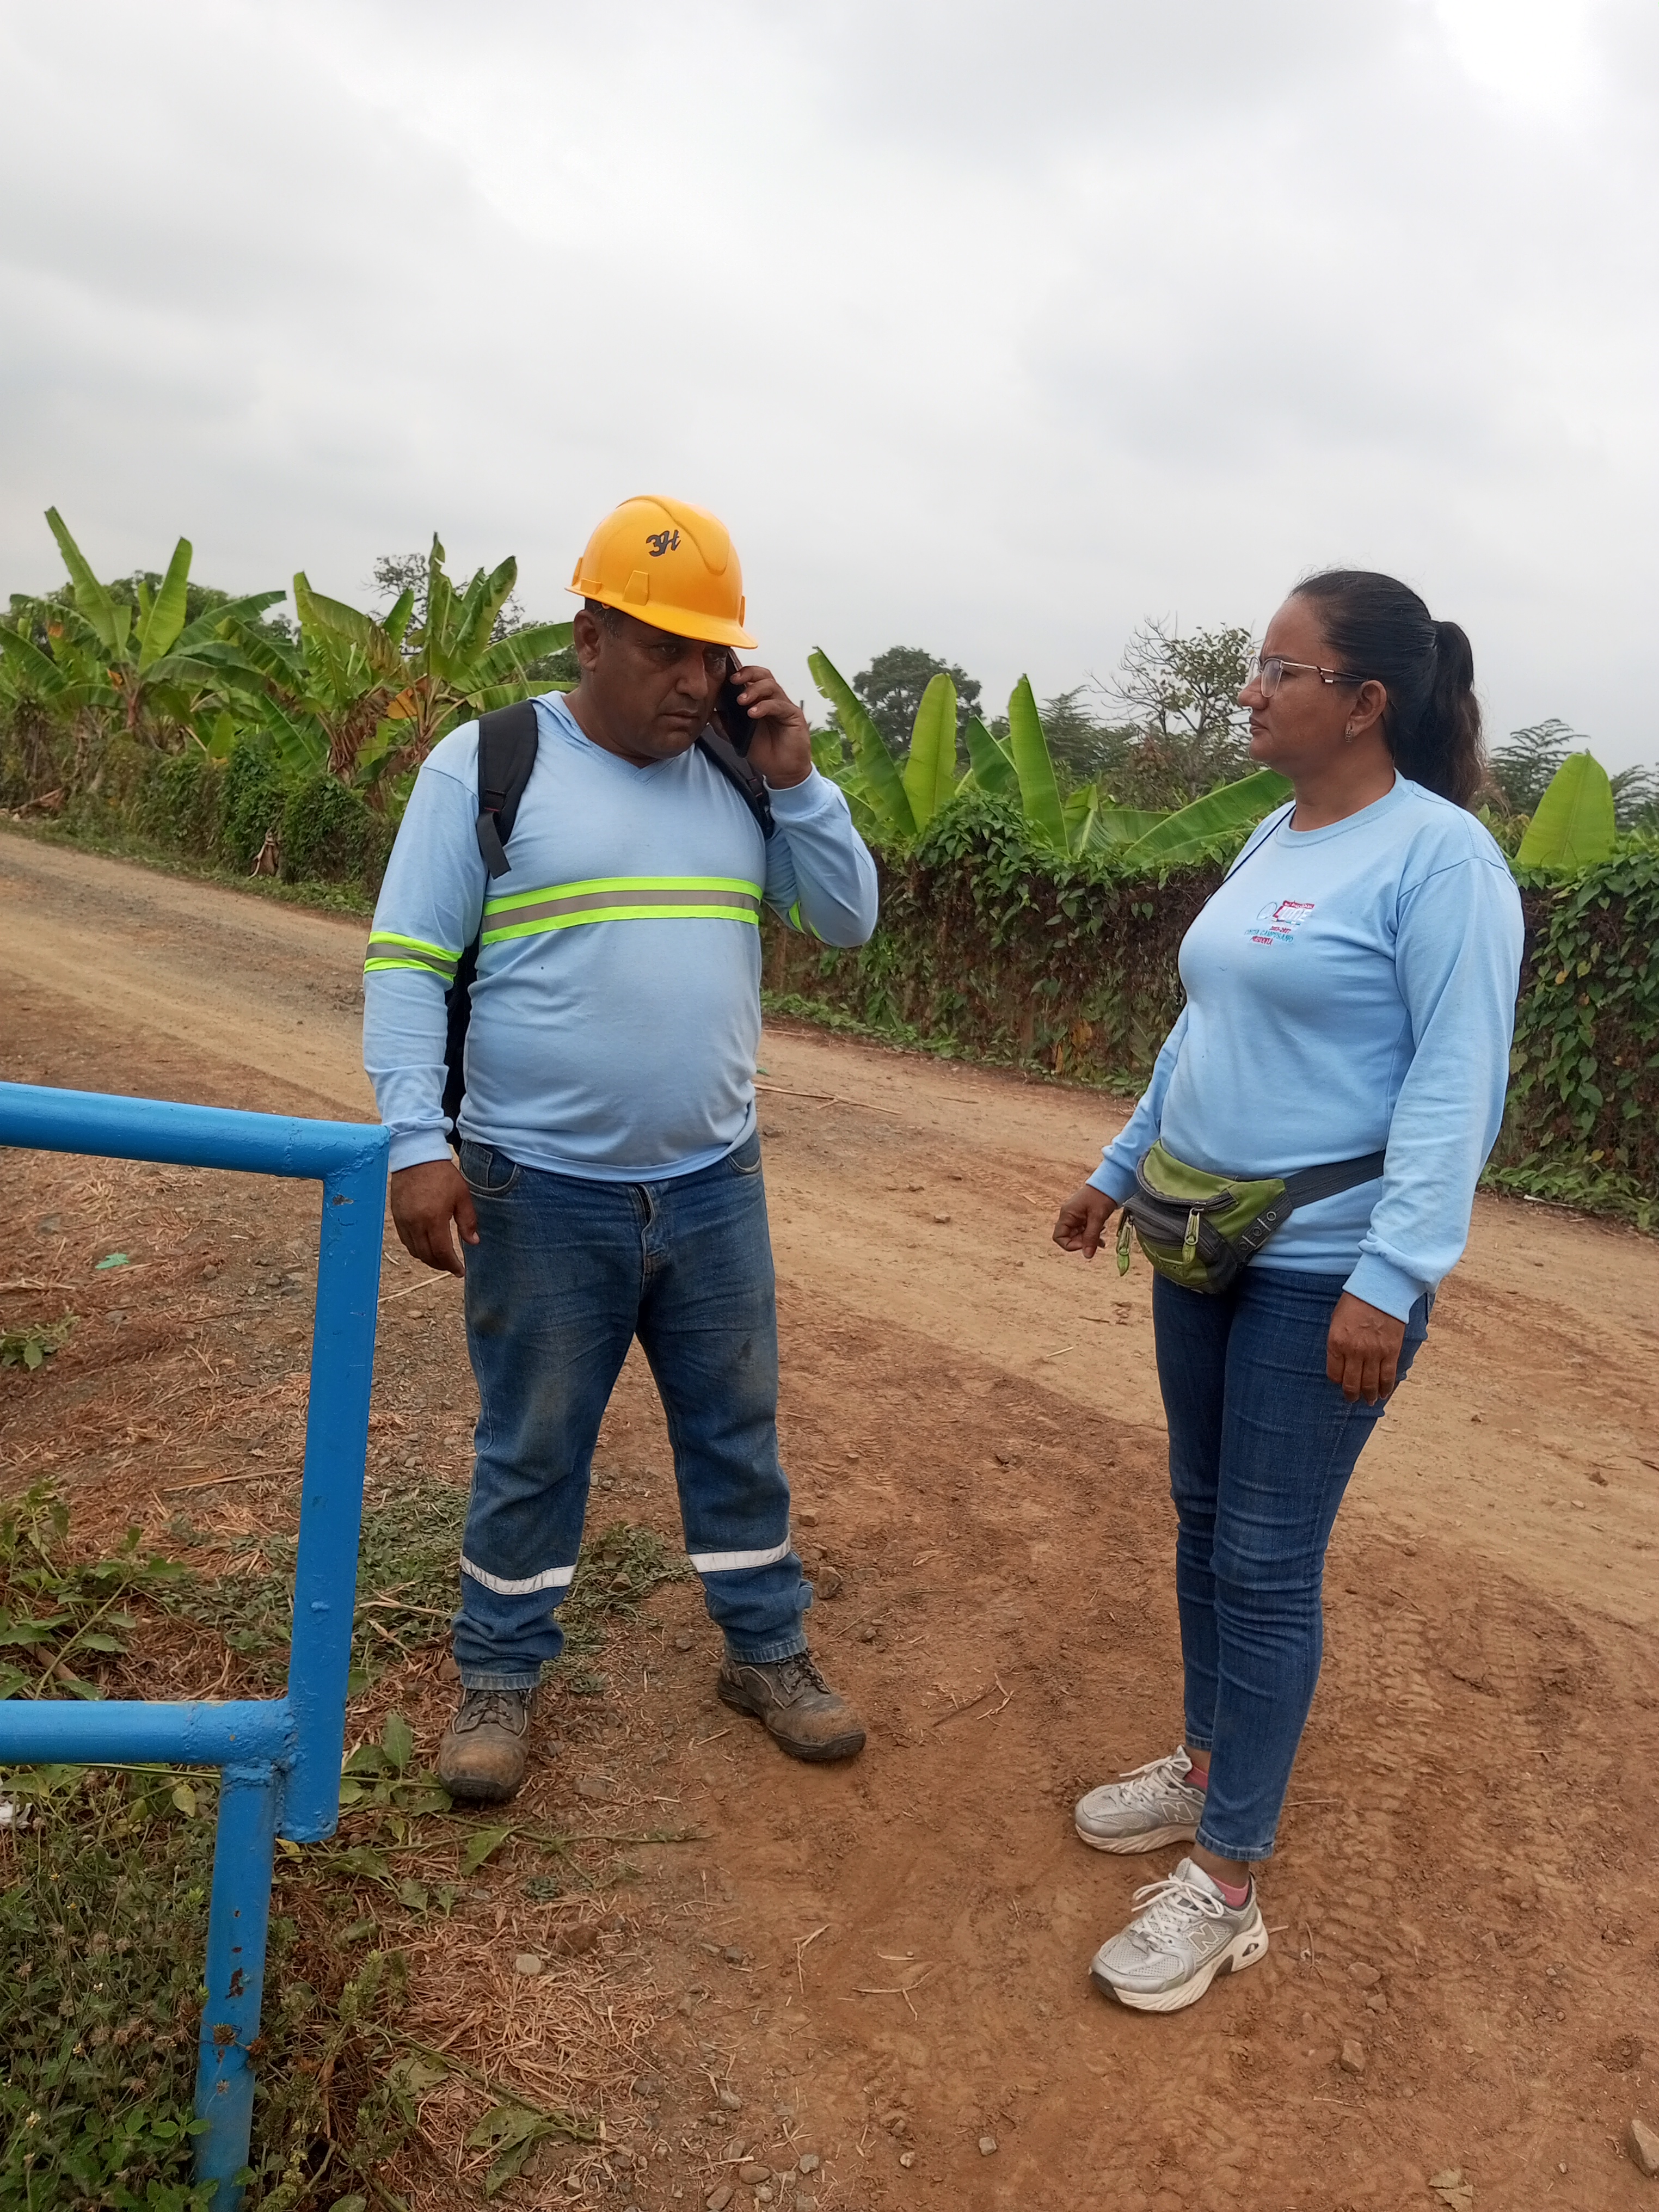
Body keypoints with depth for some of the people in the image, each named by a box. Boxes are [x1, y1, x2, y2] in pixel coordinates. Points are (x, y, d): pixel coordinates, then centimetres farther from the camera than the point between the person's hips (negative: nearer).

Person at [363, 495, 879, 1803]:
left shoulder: (740, 777, 6)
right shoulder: (487, 764, -7)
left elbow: (850, 921, 6)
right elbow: (406, 963, -8)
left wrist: (794, 780, -6)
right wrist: (417, 1139, -18)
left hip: (716, 1188, 4)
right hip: (543, 1193, -3)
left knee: (740, 1433, 15)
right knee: (531, 1447, 12)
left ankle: (767, 1650, 34)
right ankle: (504, 1671, 32)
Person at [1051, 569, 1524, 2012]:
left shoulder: (1439, 854, -14)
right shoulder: (1275, 838, 11)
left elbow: (1459, 1082, -19)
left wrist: (1394, 1279, -25)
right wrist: (1120, 1171, 22)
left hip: (1326, 1274, -8)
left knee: (1267, 1564, -1)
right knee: (1204, 1522, 17)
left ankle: (1226, 1885, 13)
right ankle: (1211, 1765, 37)